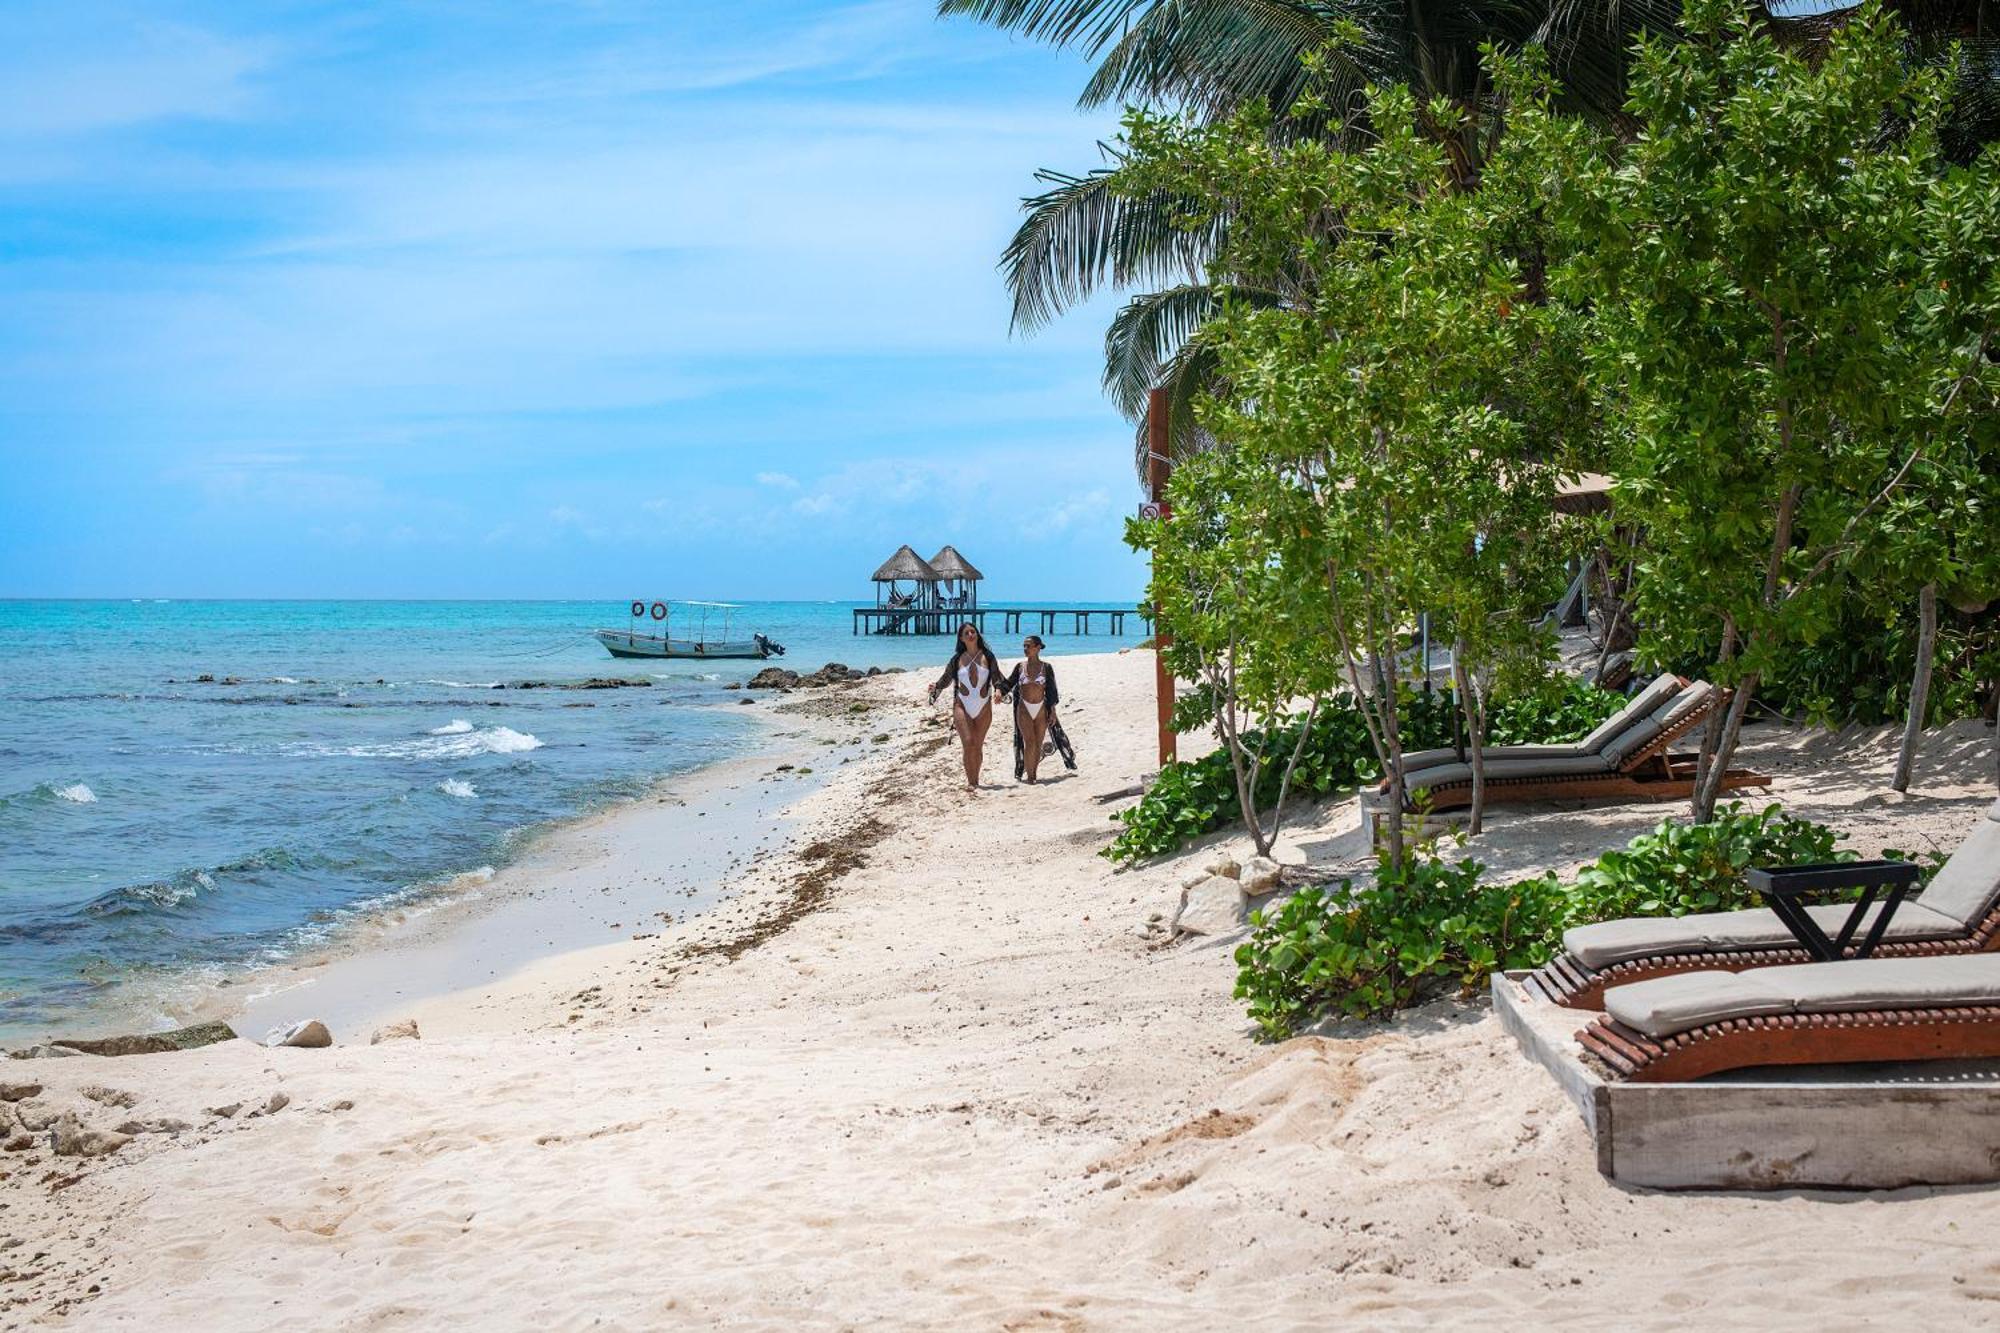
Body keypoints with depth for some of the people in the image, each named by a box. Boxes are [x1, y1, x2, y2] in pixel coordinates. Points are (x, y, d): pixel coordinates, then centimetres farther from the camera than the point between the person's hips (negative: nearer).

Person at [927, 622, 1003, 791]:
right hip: (962, 706, -1)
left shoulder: (988, 657, 3)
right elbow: (946, 679, 9)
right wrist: (935, 686, -10)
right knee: (968, 743, -15)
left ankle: (975, 780, 21)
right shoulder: (957, 659, 3)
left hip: (983, 707, 1)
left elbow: (997, 679, 3)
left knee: (978, 746, 7)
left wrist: (998, 690, -18)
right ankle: (970, 781, -8)